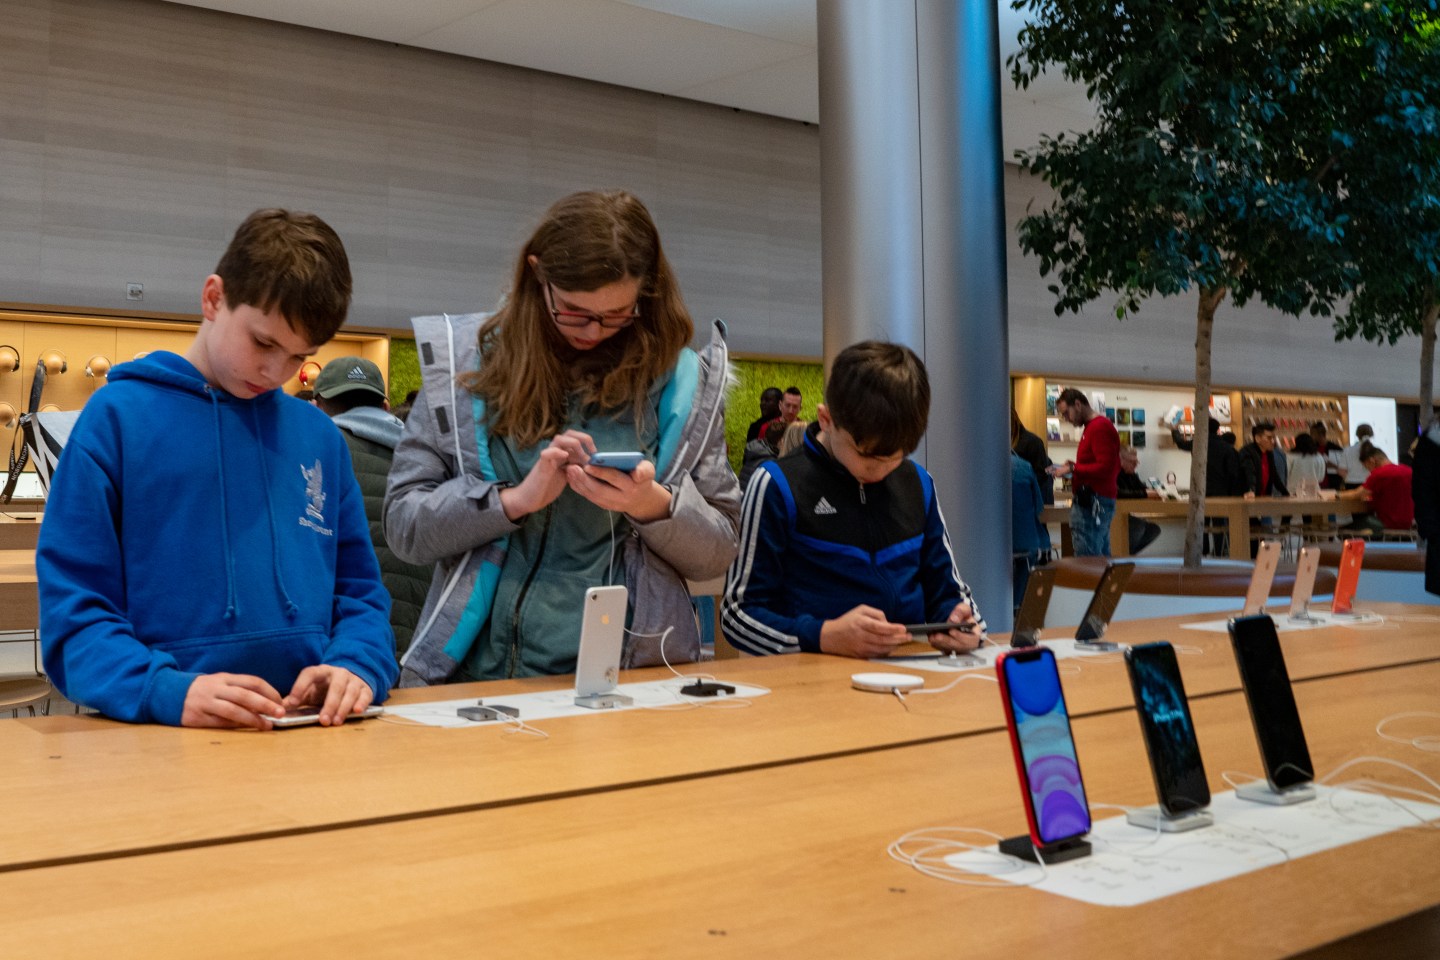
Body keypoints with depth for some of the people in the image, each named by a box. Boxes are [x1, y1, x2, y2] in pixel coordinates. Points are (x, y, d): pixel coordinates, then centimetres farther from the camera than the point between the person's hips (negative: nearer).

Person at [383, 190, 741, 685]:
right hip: (478, 672, 0)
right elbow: (403, 524, 3)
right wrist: (516, 499, -12)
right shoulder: (466, 360, 5)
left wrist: (655, 506, -11)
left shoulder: (676, 377, 5)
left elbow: (718, 554, 9)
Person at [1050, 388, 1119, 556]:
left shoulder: (1099, 427, -12)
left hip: (1091, 505, -11)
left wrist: (1072, 469, -14)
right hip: (1093, 503, 11)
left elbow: (1105, 468, -19)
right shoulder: (1091, 427, 19)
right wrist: (1074, 467, 10)